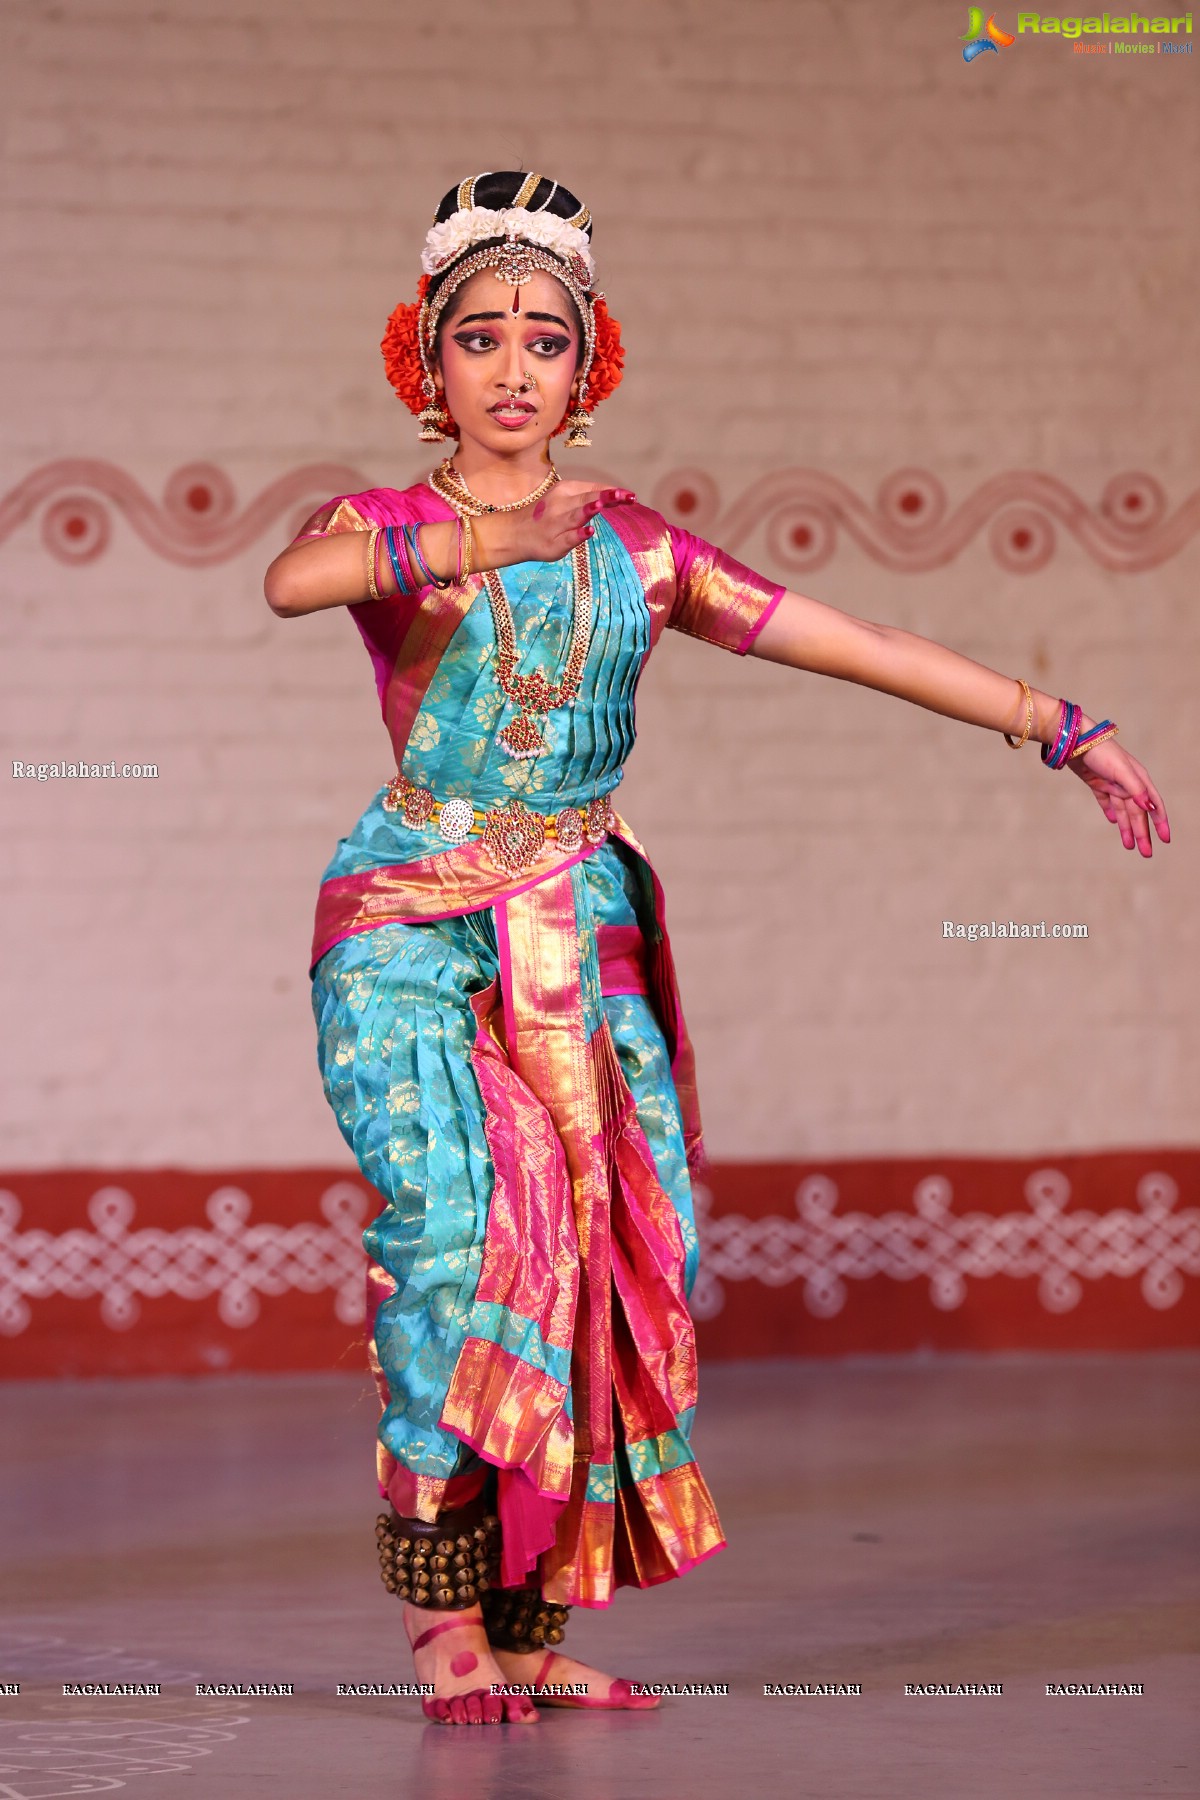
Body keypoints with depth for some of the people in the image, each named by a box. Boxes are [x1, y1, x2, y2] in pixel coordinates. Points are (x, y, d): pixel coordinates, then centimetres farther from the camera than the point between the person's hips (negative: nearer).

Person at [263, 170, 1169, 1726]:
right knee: (453, 1233, -18)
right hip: (412, 933, -3)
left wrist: (1061, 727, 3)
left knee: (603, 1249, -8)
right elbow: (289, 582, -24)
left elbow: (868, 648, 8)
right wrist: (458, 549, -39)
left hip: (582, 942, 3)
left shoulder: (636, 551, 10)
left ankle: (538, 1622, -2)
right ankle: (447, 1625, -12)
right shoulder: (382, 529, 2)